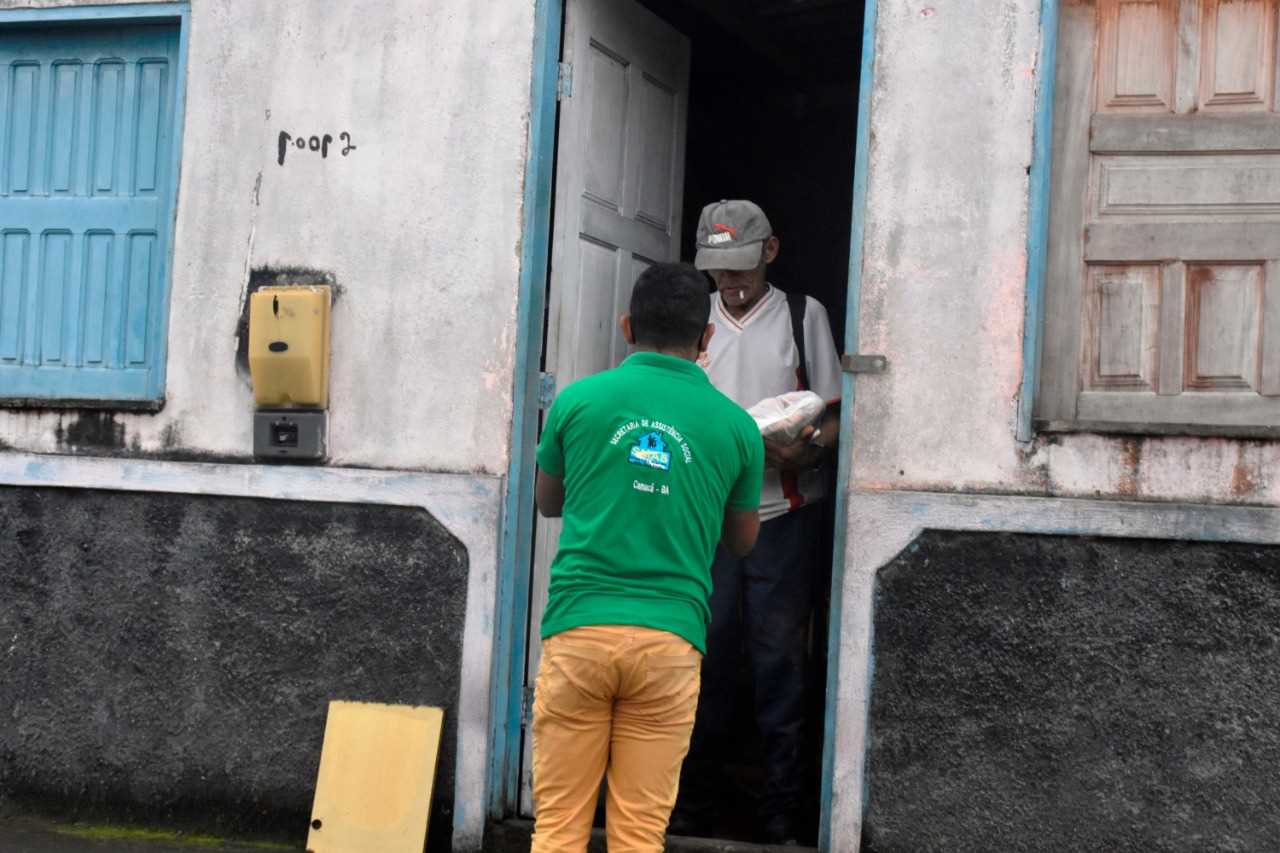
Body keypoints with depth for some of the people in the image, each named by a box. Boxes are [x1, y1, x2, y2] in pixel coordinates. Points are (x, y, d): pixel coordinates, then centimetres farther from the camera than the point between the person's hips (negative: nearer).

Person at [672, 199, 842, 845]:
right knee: (705, 657, 4)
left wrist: (807, 453, -16)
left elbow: (832, 414, 4)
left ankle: (781, 820, 6)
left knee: (779, 661, -1)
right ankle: (693, 811, 14)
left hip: (783, 517, -2)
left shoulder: (803, 315, 5)